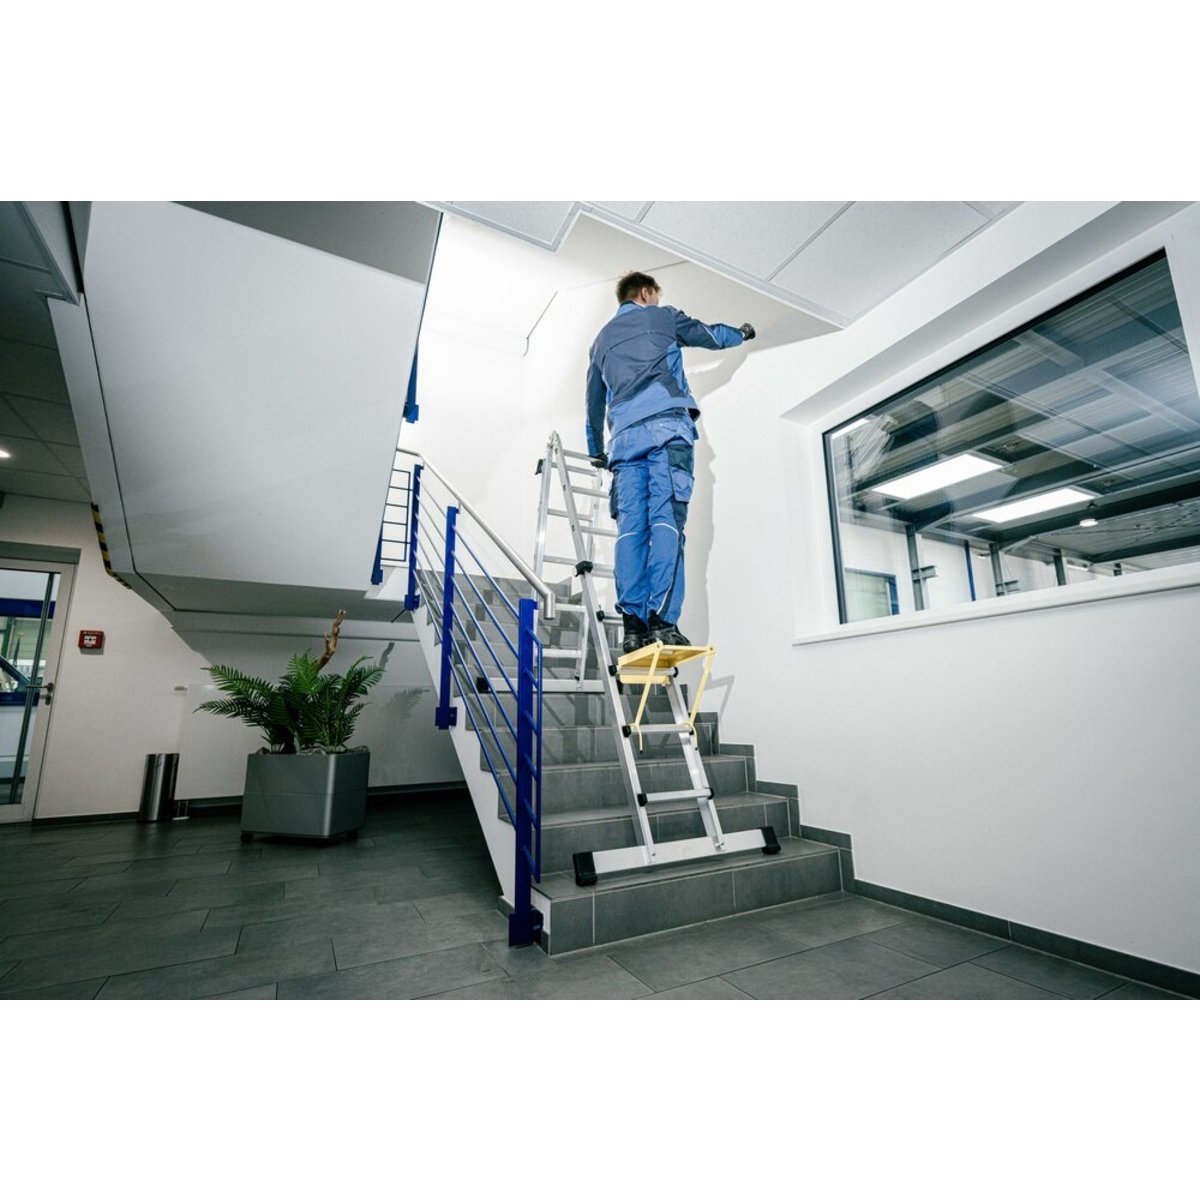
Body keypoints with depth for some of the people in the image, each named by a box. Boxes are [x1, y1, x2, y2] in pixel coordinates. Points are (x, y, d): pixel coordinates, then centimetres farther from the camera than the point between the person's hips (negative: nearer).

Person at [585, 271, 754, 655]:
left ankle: (633, 624, -16)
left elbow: (594, 402, 35)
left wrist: (597, 451, 45)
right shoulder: (661, 317, 21)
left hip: (625, 435, 4)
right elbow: (712, 336, 33)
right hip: (667, 425, -3)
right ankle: (662, 620, -26)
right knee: (666, 520, -15)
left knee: (631, 527, -6)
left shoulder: (602, 338, 32)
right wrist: (743, 333, 53)